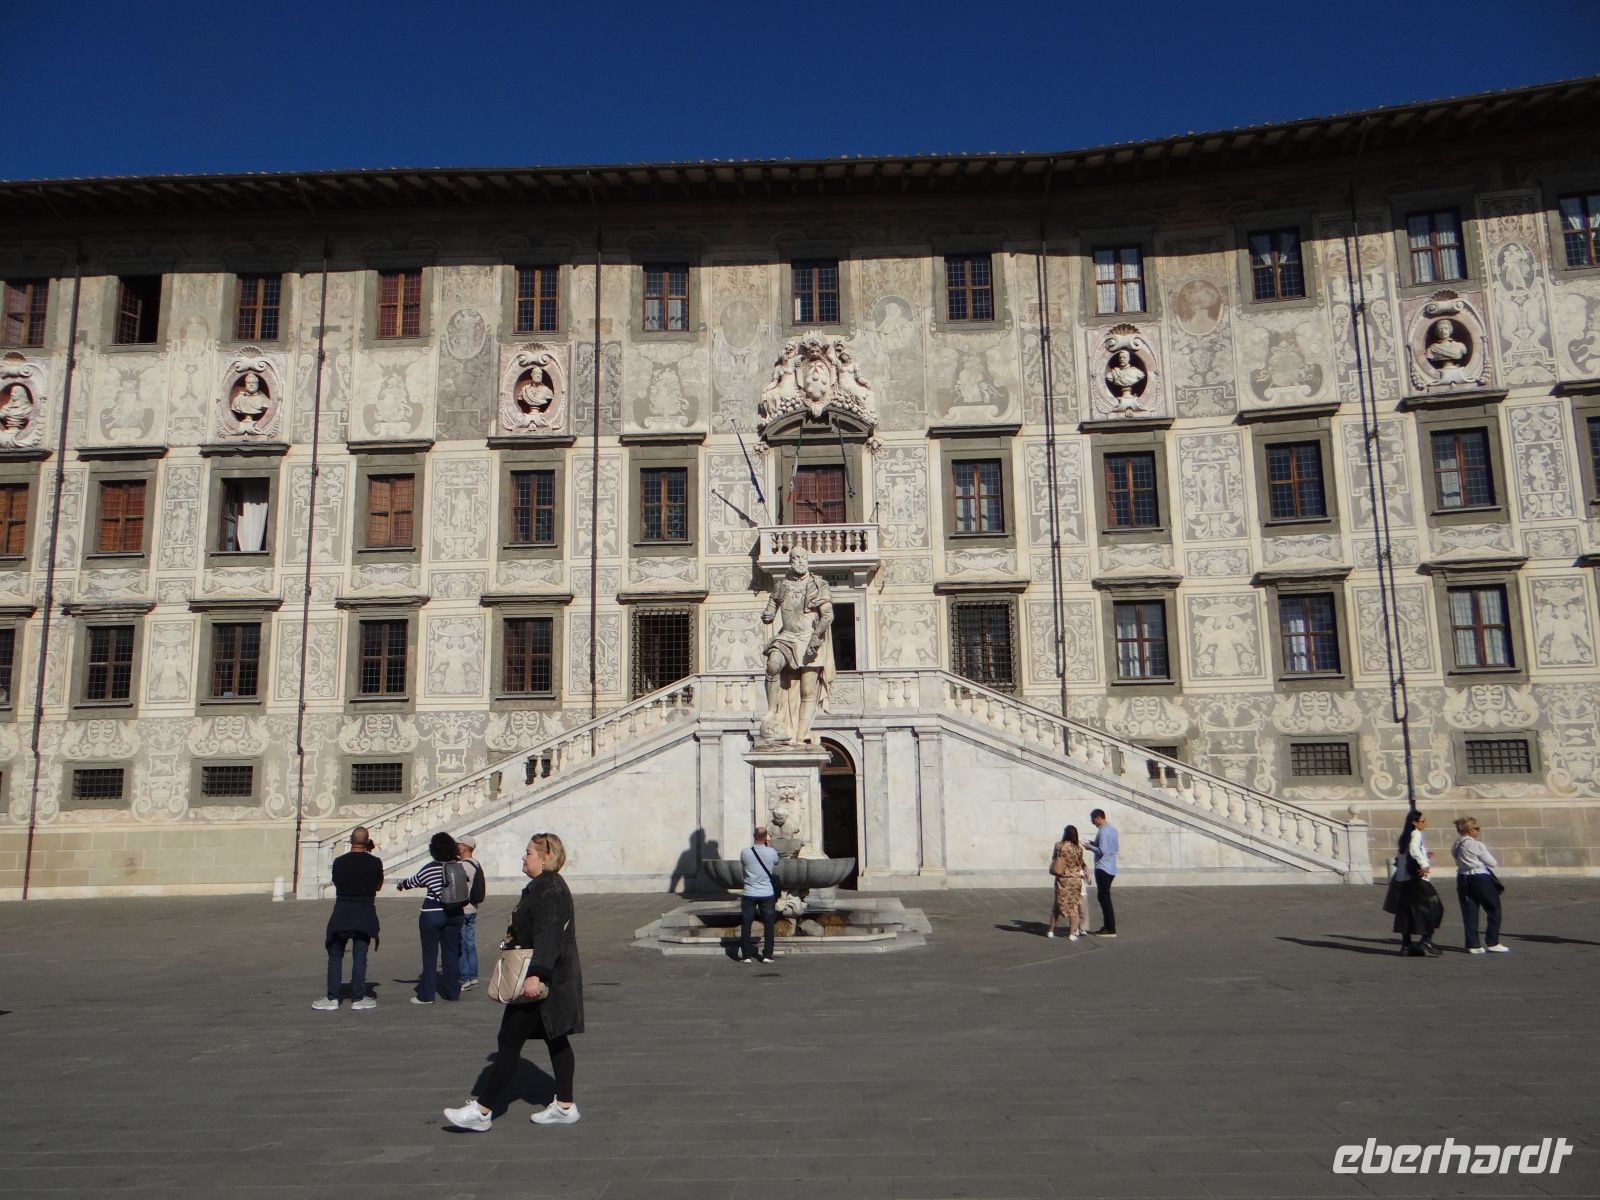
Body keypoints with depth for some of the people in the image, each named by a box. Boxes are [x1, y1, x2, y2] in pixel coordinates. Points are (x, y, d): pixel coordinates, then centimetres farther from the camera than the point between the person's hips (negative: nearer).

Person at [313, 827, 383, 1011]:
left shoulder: (339, 862, -5)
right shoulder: (375, 862, -6)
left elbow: (337, 883, 9)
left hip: (341, 914, 0)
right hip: (365, 914, 0)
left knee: (335, 956, 10)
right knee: (359, 957, 6)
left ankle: (332, 999, 10)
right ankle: (358, 999, 9)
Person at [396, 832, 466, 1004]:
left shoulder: (430, 869, -12)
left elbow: (413, 882, 5)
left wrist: (400, 885, 24)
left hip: (432, 914, -4)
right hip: (454, 914, 4)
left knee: (429, 954, 3)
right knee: (451, 953, 11)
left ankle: (426, 995, 6)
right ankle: (452, 992, 15)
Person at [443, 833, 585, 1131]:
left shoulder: (549, 890, -19)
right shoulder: (542, 887, 15)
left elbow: (548, 938, -26)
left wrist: (535, 975, -30)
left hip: (543, 981, -11)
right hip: (550, 979, 11)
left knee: (510, 1041, -6)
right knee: (555, 1040, 13)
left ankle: (482, 1110, 0)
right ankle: (564, 1106, 19)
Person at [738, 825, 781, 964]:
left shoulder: (745, 852, -11)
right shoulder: (772, 852, -9)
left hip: (749, 894, 0)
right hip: (767, 894, 0)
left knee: (746, 925, 8)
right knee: (768, 925, 10)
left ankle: (746, 955, 9)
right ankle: (767, 955, 10)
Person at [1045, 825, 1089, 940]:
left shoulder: (1058, 846, -8)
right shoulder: (1079, 849, -9)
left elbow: (1053, 859, 4)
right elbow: (1080, 864, 0)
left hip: (1061, 880, 1)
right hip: (1075, 880, -1)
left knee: (1057, 906, 14)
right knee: (1074, 907, 7)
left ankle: (1051, 931, 20)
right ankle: (1072, 934, 7)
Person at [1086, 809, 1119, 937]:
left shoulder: (1103, 831, -17)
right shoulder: (1113, 829, 12)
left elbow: (1102, 851, -23)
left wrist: (1091, 847, -7)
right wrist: (1095, 843, 16)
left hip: (1103, 869, -10)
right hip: (1111, 868, 10)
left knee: (1104, 898, -4)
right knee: (1102, 897, 17)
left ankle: (1111, 930, -3)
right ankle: (1106, 926, 22)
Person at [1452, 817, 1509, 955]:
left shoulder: (1456, 846, 6)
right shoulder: (1477, 845, -14)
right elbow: (1492, 863, -7)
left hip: (1462, 880, 7)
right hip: (1480, 879, -6)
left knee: (1469, 913, 8)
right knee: (1494, 910, 8)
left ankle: (1473, 945, 8)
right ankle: (1492, 943, 8)